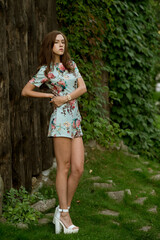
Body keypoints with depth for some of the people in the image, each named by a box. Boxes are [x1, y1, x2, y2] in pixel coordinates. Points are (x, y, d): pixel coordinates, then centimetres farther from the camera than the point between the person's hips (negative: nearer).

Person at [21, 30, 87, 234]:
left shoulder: (71, 64, 15)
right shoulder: (45, 70, 0)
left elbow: (82, 88, 6)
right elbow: (25, 91, 4)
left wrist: (65, 98, -8)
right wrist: (50, 96, 4)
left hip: (75, 120, 6)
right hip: (61, 119, -6)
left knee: (78, 169, -1)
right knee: (63, 167, -6)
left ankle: (62, 210, 8)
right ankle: (64, 214, -1)